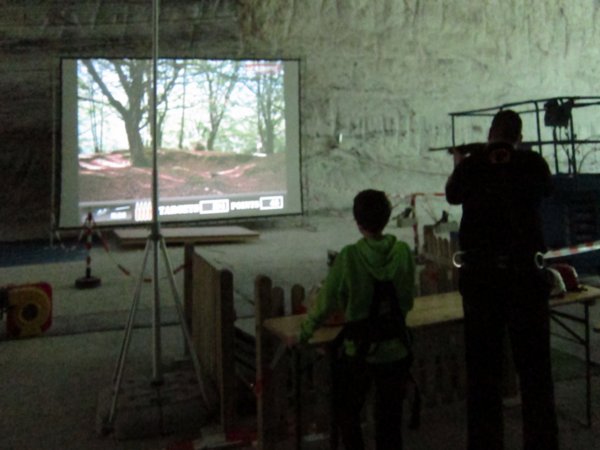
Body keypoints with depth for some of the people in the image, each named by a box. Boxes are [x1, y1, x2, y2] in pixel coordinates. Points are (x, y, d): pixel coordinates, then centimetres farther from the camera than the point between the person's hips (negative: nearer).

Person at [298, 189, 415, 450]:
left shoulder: (349, 257, -18)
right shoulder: (403, 253, -9)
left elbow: (326, 302, -11)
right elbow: (407, 302, 1)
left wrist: (304, 333, 4)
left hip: (357, 352, -3)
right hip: (395, 351, 3)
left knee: (346, 413, 21)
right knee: (389, 419, 17)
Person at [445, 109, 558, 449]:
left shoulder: (469, 166, -1)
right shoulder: (533, 163, -4)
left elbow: (453, 195, 19)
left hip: (479, 275, 1)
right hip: (525, 272, -1)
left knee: (483, 366, 11)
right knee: (534, 365, 10)